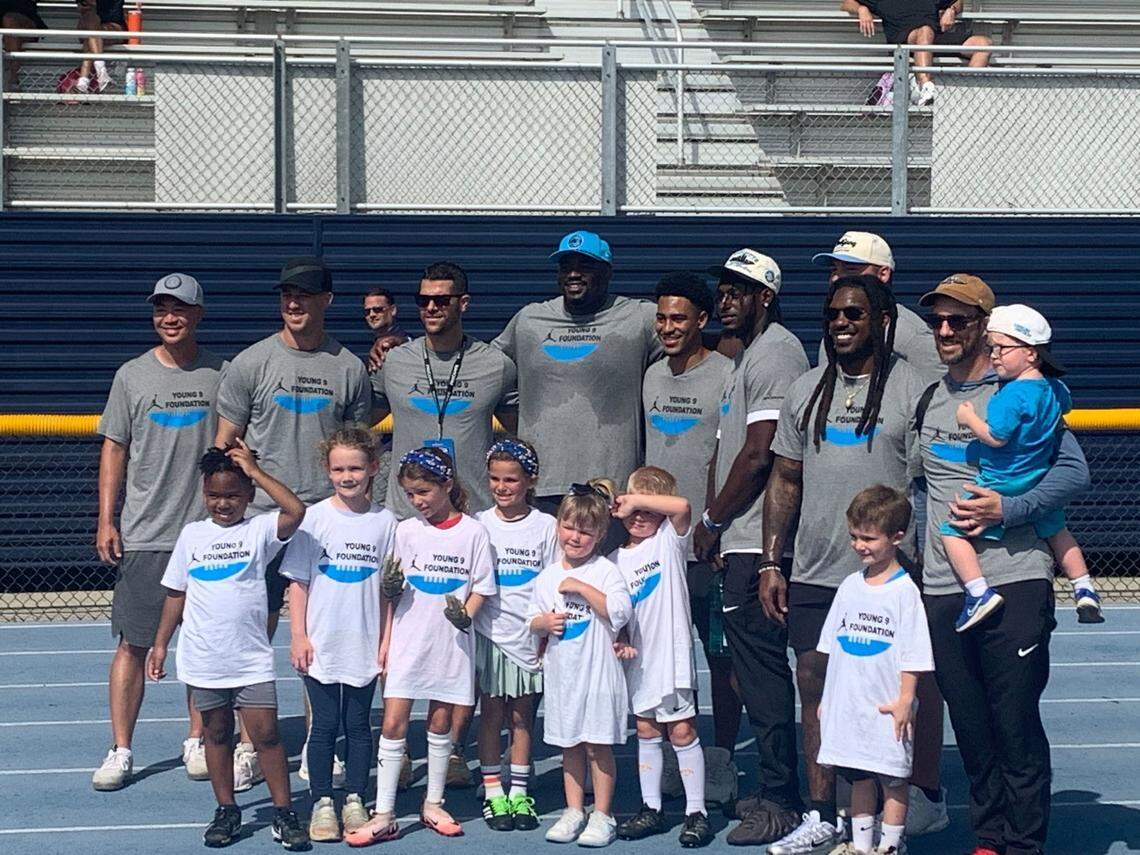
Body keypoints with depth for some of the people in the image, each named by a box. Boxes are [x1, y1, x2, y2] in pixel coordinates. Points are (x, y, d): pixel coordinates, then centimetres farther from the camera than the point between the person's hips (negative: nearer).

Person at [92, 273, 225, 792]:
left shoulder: (222, 375, 4)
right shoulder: (132, 376, 3)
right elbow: (114, 449, 5)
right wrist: (106, 521, -1)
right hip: (143, 535, -1)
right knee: (133, 643, 0)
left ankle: (198, 741, 20)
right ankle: (121, 751, 6)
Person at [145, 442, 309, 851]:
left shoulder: (260, 530, -3)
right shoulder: (193, 534, 5)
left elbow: (296, 511, -23)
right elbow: (176, 593, 11)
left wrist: (255, 471, -16)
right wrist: (161, 643, 9)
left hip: (252, 659, -2)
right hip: (203, 660, 3)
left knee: (266, 733, -3)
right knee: (217, 734, 12)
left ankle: (283, 813, 5)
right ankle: (226, 811, 22)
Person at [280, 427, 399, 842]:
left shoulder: (384, 521, 0)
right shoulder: (315, 517, -3)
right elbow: (298, 581, 0)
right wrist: (298, 636, -5)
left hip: (365, 646, 1)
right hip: (321, 644, -1)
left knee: (358, 725, 9)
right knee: (324, 725, 4)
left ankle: (355, 800, 20)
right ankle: (322, 803, 14)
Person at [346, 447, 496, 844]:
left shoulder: (473, 532, -2)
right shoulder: (406, 531, 3)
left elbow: (481, 586, 2)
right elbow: (392, 590, 7)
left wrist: (464, 613, -14)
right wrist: (387, 622, -1)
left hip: (450, 642, -1)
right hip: (408, 639, 1)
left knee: (441, 724, 9)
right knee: (393, 723, -3)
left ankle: (433, 804, 24)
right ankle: (384, 816, -1)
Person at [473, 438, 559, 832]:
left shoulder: (545, 526, 0)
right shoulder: (479, 524, 2)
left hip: (530, 636, 0)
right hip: (490, 633, 0)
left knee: (522, 717, 7)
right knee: (492, 715, 5)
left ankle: (519, 793, 15)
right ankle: (493, 793, 12)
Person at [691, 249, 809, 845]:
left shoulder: (774, 353, -11)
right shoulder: (747, 355, 21)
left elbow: (759, 454, -17)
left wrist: (711, 521, -8)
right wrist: (715, 521, 11)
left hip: (757, 543, -11)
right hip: (742, 542, 11)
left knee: (762, 669, -8)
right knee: (757, 667, 13)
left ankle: (781, 802, -3)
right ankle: (772, 790, 20)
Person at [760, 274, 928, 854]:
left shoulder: (911, 391, -3)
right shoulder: (806, 392, 12)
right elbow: (785, 481, 15)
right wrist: (770, 564, 10)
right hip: (813, 573, 5)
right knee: (814, 687, 7)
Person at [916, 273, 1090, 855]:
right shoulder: (927, 399, 13)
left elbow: (1074, 472, -7)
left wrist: (1007, 510, -18)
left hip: (1015, 584, -5)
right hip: (942, 589, 5)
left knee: (1017, 725, -3)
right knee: (970, 727, 10)